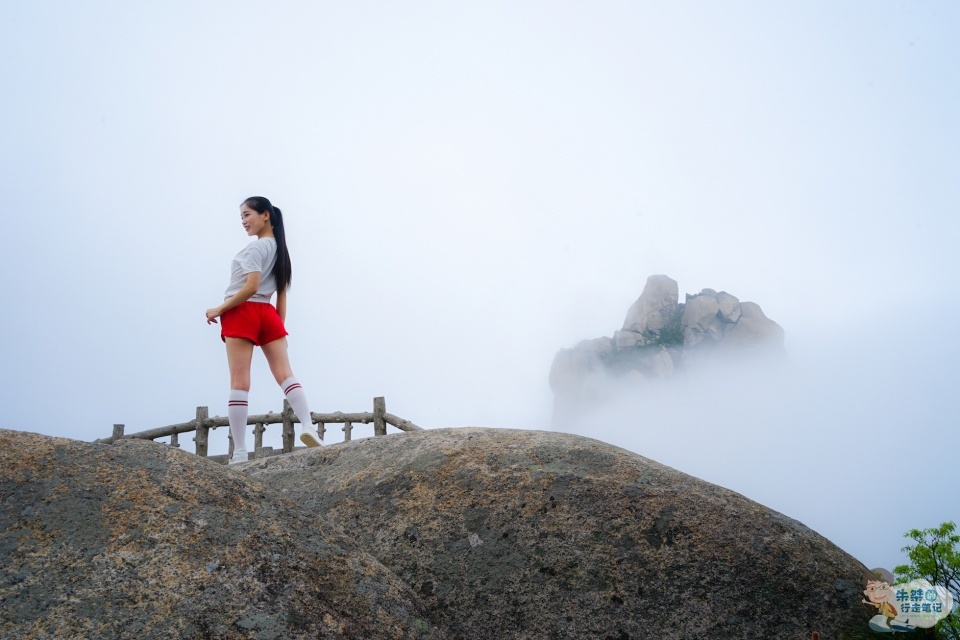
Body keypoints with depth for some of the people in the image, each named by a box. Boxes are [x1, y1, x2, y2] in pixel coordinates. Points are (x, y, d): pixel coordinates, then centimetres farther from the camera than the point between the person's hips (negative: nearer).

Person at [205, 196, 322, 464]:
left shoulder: (256, 247, -8)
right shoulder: (280, 249, 18)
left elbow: (251, 287, -18)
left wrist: (219, 310, -11)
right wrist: (279, 326, 19)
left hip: (242, 312, -7)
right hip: (268, 314, 7)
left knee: (239, 383, -7)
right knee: (285, 374, -1)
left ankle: (239, 452, -8)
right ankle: (307, 426, -23)